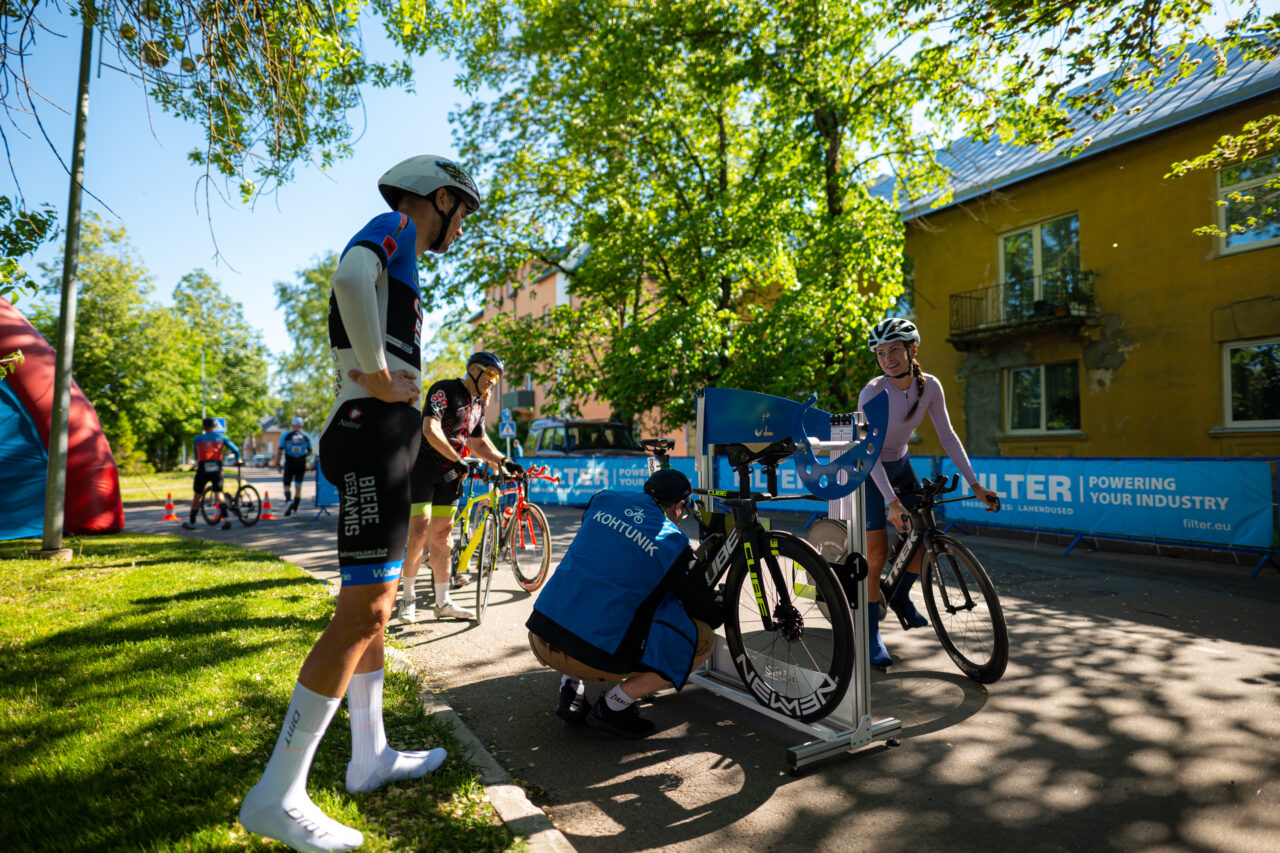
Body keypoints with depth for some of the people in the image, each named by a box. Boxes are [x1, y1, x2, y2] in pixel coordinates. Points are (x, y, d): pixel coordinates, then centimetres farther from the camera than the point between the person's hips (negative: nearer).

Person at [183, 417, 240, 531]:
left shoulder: (198, 439, 9)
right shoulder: (221, 437, 7)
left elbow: (196, 456, 16)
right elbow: (235, 449, 0)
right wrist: (237, 459, 19)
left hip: (202, 469, 0)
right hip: (217, 469, 0)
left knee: (197, 495, 12)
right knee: (220, 493, 6)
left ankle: (191, 523, 21)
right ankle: (226, 518, -11)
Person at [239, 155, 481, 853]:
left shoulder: (400, 270, 27)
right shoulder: (395, 228, -3)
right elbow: (350, 278, -26)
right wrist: (378, 374, -20)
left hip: (383, 439, 11)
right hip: (374, 432, -11)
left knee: (373, 604, 13)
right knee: (363, 611, -11)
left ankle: (370, 757, 25)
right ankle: (278, 795, -2)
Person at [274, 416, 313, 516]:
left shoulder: (285, 436, -1)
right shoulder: (306, 437, 4)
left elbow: (280, 450, -4)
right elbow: (309, 452, 11)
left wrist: (277, 461, 6)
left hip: (289, 464, -1)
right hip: (301, 464, 2)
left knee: (286, 484, 9)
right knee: (299, 487, 7)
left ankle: (288, 501, -18)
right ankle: (294, 509, 7)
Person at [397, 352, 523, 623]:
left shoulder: (478, 405, 12)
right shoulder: (444, 389, -11)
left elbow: (478, 443, 18)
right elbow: (430, 430, -22)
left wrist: (504, 461, 4)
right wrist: (458, 460, -24)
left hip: (449, 474, 7)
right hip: (423, 466, -7)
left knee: (441, 537, 8)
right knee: (420, 532, -10)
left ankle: (443, 603, 12)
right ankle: (408, 597, 8)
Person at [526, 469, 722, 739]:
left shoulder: (603, 500, 10)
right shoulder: (673, 543, -3)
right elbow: (711, 616, 6)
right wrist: (716, 605, 31)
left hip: (539, 640, 6)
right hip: (594, 658, -5)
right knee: (704, 640, 6)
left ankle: (571, 687, 19)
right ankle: (613, 706, 5)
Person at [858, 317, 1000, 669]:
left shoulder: (929, 386, -13)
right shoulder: (873, 392, -27)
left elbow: (948, 436, -7)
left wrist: (976, 485, -10)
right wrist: (892, 502, -36)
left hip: (900, 465, 5)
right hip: (868, 471, -5)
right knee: (877, 550, -11)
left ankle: (901, 596, 25)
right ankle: (871, 633, 2)